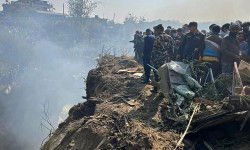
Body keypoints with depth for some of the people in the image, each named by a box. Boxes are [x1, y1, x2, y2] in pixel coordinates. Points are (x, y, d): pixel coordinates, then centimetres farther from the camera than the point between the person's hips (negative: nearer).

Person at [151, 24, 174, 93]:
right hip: (167, 60, 6)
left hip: (158, 60, -5)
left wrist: (152, 59, -6)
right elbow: (172, 49, 9)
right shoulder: (170, 38, 6)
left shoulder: (158, 38, -13)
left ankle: (155, 89, 14)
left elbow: (154, 50, -13)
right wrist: (170, 58, 16)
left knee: (157, 74, 6)